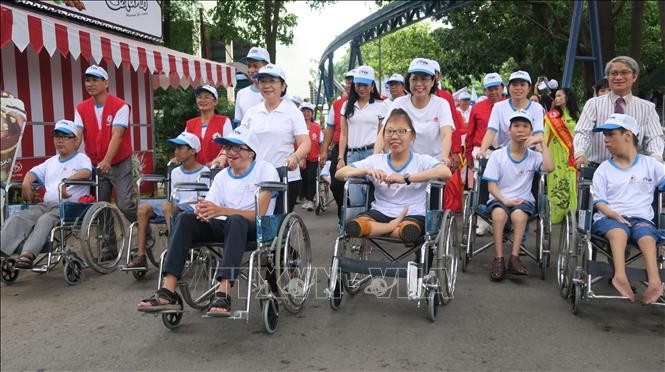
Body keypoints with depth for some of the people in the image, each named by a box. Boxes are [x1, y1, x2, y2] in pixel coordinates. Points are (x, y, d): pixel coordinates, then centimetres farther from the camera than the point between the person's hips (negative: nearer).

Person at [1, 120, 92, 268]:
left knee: (45, 220, -36)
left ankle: (28, 254, -49)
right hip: (46, 205, 7)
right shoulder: (51, 161, 32)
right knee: (16, 218, -19)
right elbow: (34, 172, 32)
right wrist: (26, 183, 7)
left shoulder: (82, 158, 8)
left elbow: (86, 172, -14)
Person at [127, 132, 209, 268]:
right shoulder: (175, 172, 17)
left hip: (195, 209, -7)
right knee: (143, 208, -11)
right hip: (176, 207, 7)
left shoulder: (203, 172, -3)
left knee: (167, 206, -34)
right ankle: (141, 256, -14)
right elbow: (174, 199, 17)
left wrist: (189, 203, -16)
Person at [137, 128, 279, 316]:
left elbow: (259, 213, -16)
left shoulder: (265, 170, -4)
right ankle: (167, 292, -29)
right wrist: (202, 211, -24)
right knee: (185, 218, -20)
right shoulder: (222, 176, 14)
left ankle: (222, 295, -48)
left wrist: (221, 211, -29)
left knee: (236, 220, -39)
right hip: (224, 226, 5)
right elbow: (209, 208, 3)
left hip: (254, 228, -5)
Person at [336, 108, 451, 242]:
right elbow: (339, 174, 6)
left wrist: (406, 178, -28)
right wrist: (367, 171, -14)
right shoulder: (376, 160, 10)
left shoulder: (423, 160, 1)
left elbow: (446, 173, -20)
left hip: (412, 215, -3)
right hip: (381, 213, 4)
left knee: (409, 231, -41)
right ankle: (393, 227, -9)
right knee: (353, 226, -30)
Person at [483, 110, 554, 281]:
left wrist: (543, 142, -10)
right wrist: (505, 201, -18)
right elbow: (491, 185, -1)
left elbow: (549, 167, -17)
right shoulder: (497, 155, 3)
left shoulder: (534, 156, 6)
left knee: (519, 214, -35)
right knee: (499, 213, -35)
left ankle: (514, 257, -26)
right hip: (499, 199, 0)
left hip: (523, 200, 1)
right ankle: (499, 259, -27)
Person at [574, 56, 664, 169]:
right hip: (597, 169, -1)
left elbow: (654, 138, 2)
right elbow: (582, 133, -5)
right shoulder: (593, 104, 6)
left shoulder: (647, 107, 11)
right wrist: (580, 154, -26)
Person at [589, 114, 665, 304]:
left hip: (641, 218, 1)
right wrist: (610, 212, -14)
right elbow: (598, 199, 4)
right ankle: (620, 276, -52)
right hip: (610, 217, -1)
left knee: (647, 236, -33)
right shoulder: (604, 169, 15)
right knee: (619, 231, -36)